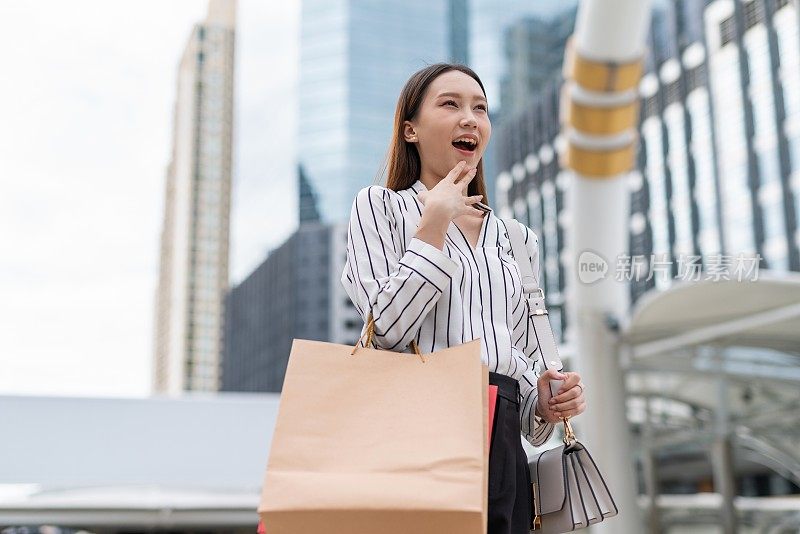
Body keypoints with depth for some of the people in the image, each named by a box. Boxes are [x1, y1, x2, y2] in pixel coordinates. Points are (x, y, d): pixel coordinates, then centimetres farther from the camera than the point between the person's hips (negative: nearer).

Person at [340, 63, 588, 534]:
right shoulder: (381, 205, 6)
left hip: (502, 442, 5)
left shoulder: (519, 241, 20)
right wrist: (435, 224, -7)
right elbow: (387, 327, -9)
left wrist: (542, 402, 0)